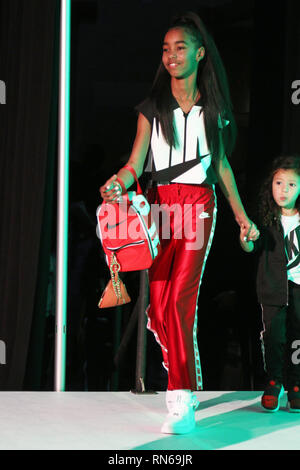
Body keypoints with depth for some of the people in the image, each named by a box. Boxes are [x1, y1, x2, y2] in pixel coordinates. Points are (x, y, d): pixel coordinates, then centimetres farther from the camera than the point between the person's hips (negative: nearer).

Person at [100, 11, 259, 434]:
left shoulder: (213, 107, 10)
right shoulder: (153, 108, 7)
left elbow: (221, 164, 17)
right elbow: (135, 163, -1)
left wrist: (241, 215, 18)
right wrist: (118, 183, -23)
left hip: (198, 204, -1)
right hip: (160, 204, 2)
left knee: (180, 299, -14)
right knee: (159, 304, -4)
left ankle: (182, 404, -16)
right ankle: (189, 382, 14)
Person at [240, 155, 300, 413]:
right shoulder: (266, 220, -2)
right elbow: (254, 247, -9)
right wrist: (245, 239, -28)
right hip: (273, 286, -1)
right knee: (274, 335, -5)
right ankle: (273, 383, 11)